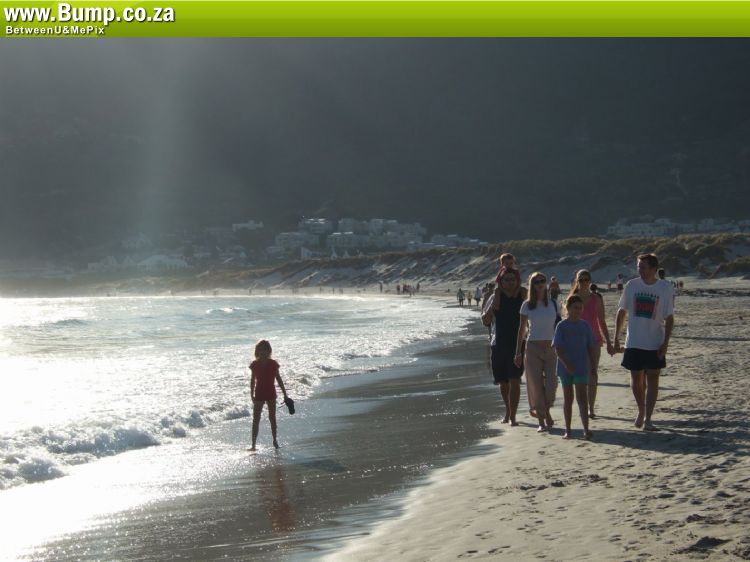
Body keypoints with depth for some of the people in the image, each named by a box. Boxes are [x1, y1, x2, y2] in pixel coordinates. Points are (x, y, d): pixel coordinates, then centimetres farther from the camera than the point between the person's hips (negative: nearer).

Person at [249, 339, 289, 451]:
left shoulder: (273, 364, -4)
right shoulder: (254, 365, -3)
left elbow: (278, 379, 3)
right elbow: (253, 380, 5)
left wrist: (285, 394, 4)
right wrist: (252, 395, 7)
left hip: (271, 394, 0)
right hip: (259, 395, 0)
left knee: (272, 418, 11)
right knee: (256, 419, -5)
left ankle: (275, 440, 28)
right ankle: (253, 445, -7)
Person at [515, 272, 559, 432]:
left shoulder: (552, 303, 6)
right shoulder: (527, 305, 1)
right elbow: (521, 330, 4)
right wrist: (518, 352, 1)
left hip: (551, 348, 1)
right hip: (533, 348, -1)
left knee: (551, 384, -6)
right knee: (536, 386, -2)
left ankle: (545, 412, 22)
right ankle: (541, 421, 8)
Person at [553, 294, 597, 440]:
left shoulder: (584, 325, 4)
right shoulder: (562, 326, -2)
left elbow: (591, 347, 9)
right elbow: (557, 348, -7)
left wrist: (593, 365, 6)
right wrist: (566, 364, -18)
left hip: (581, 368, 1)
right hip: (565, 368, -1)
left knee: (582, 398, -5)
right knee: (568, 398, 9)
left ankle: (586, 429, -8)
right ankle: (567, 430, 17)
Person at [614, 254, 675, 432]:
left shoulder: (665, 288, -7)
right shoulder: (631, 285, 0)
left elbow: (669, 318, -4)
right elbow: (622, 312, 9)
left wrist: (665, 343, -11)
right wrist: (616, 338, 7)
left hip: (655, 344, -2)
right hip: (634, 343, 2)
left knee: (652, 380, 1)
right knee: (636, 379, 8)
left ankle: (647, 419, 5)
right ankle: (641, 411, 31)